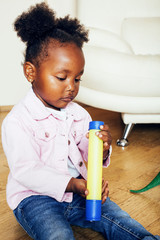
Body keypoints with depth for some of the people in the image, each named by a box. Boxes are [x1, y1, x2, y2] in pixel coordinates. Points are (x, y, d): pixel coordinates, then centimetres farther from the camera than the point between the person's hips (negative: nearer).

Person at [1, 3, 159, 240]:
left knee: (119, 220, -8)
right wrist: (71, 184, -33)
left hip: (79, 189, 6)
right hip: (35, 197, -5)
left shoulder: (78, 114, 5)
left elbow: (86, 154, 7)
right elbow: (25, 171, -22)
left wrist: (101, 149, -19)